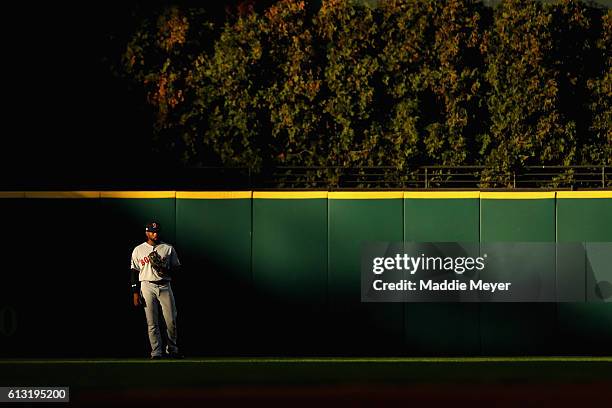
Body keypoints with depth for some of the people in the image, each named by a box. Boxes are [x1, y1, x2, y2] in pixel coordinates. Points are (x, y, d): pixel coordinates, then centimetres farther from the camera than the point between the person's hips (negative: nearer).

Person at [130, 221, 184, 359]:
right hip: (147, 287, 0)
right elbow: (134, 272, 8)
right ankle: (156, 352, -1)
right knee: (152, 322, -3)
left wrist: (165, 270, -12)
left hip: (165, 286, 0)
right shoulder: (138, 250, 9)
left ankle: (172, 349, 9)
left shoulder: (168, 249, 9)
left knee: (171, 321, -5)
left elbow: (177, 268, 9)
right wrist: (135, 292, 0)